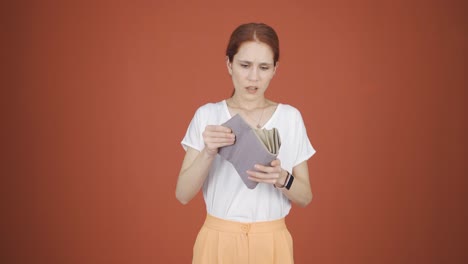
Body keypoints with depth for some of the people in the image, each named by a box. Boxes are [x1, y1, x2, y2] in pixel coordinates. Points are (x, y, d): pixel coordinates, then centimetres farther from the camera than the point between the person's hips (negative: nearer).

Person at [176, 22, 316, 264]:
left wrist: (281, 178, -20)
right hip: (218, 240, 0)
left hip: (271, 243, 1)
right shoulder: (206, 115, -4)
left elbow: (305, 197, -1)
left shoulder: (291, 117, -3)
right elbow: (183, 194, -8)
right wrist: (208, 153, -23)